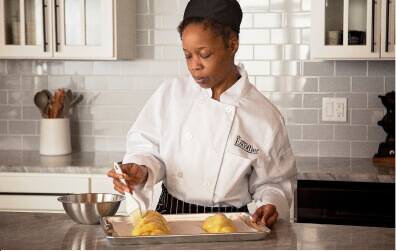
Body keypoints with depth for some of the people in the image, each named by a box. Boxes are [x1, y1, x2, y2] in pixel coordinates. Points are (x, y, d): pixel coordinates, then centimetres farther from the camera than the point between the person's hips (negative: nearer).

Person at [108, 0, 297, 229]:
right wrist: (142, 172, -13)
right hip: (169, 216, 1)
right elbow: (146, 147, 8)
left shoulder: (265, 117, -4)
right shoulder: (171, 94, 2)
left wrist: (271, 205, -14)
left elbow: (275, 181, 6)